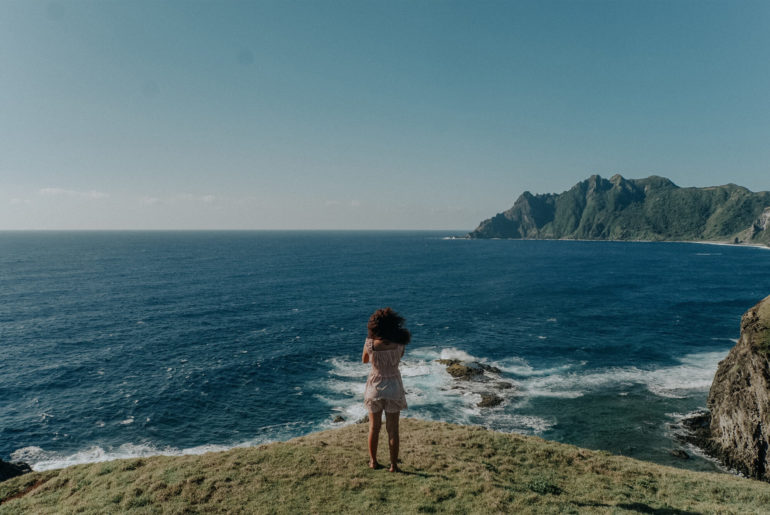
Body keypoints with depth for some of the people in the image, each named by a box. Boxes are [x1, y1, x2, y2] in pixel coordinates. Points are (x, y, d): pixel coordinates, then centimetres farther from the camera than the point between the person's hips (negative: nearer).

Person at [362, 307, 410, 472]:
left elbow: (364, 360, 3)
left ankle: (373, 461, 30)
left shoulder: (370, 343, -17)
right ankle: (393, 465, 17)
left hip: (375, 386, 0)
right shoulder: (399, 344, -15)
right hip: (394, 387, 0)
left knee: (374, 428, 18)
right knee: (393, 430, 12)